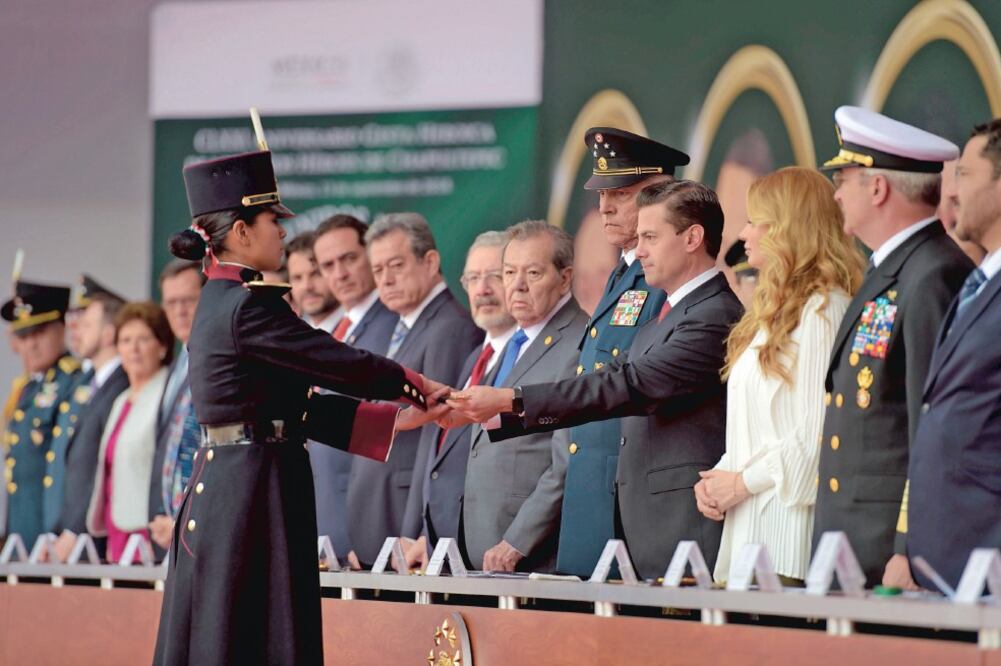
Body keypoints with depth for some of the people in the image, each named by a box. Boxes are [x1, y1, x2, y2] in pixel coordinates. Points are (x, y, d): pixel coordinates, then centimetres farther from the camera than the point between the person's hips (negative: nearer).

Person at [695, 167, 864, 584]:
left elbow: (817, 428, -17)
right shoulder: (775, 310, 22)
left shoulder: (823, 308, -9)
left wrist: (742, 482, -10)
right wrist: (718, 477, 7)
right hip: (747, 522, 9)